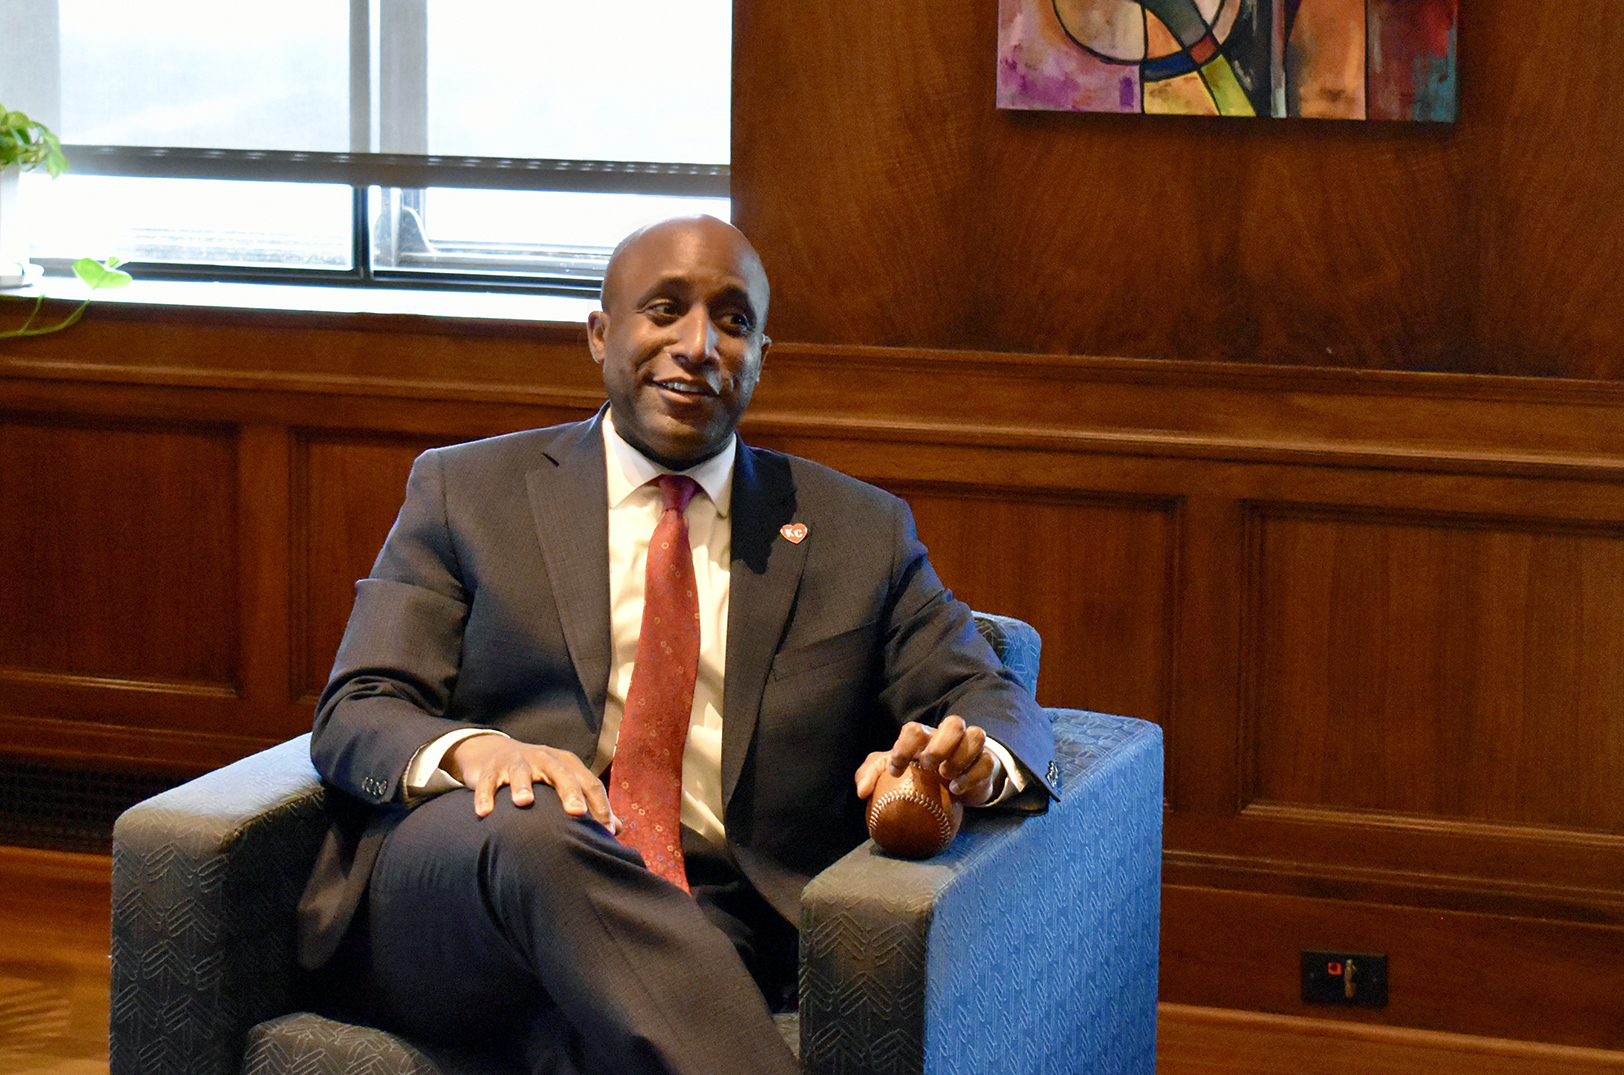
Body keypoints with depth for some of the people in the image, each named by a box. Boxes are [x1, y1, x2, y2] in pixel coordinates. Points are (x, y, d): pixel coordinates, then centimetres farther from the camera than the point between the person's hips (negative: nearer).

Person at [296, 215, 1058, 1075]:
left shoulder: (858, 532, 20)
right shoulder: (464, 491, 16)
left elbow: (992, 701, 17)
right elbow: (357, 712, 7)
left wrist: (975, 755, -11)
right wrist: (472, 751, -19)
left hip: (708, 937, -1)